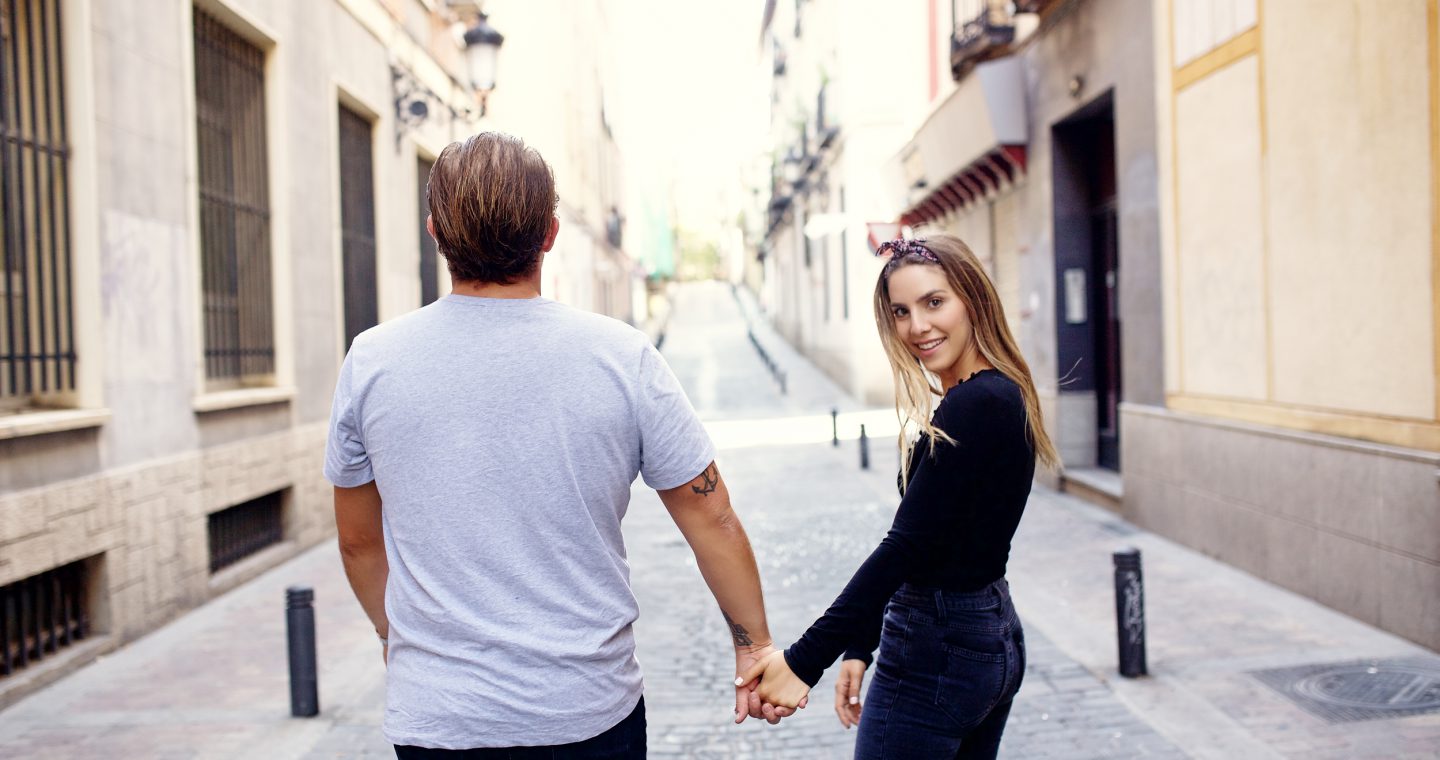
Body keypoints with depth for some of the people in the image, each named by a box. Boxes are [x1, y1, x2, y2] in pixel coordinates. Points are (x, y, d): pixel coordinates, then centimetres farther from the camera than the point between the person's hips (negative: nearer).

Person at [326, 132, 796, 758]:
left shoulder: (371, 361, -6)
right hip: (590, 710, 0)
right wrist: (753, 643, 9)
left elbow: (358, 541, 6)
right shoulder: (623, 357, -10)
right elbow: (712, 519, -5)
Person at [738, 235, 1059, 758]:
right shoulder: (999, 396, 10)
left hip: (937, 653, -10)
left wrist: (805, 660, -22)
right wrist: (859, 648, 11)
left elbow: (907, 547, -23)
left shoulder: (973, 405, -20)